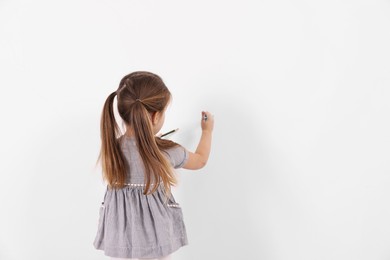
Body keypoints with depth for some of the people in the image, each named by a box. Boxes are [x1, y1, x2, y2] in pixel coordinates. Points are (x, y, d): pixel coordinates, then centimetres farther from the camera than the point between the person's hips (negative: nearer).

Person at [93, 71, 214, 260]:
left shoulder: (110, 149, -12)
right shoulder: (167, 152, -18)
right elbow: (201, 160, 3)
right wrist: (207, 130, 19)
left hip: (118, 240, 3)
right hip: (154, 239, -2)